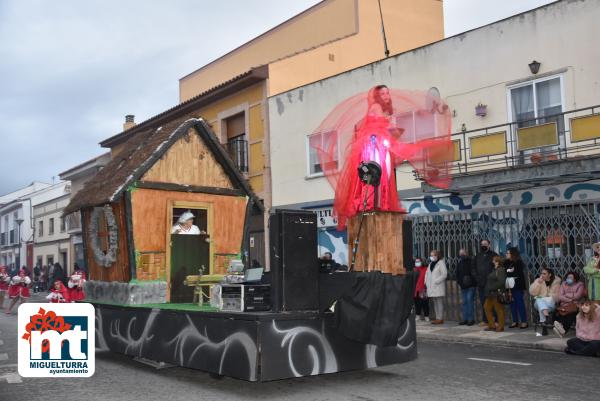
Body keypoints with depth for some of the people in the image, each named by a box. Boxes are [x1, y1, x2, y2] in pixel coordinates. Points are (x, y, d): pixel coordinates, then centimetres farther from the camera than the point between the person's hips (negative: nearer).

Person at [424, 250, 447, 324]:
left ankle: (440, 318, -7)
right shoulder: (431, 263, 18)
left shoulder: (441, 262, -5)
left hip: (439, 286, -7)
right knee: (435, 303, 8)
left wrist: (436, 281, -16)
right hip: (431, 287, 8)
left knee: (439, 302, -7)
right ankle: (437, 318, 12)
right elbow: (427, 273, 23)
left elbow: (444, 274, -12)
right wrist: (426, 282, 8)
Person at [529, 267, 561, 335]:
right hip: (539, 303, 1)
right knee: (539, 300, -33)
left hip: (551, 303, -1)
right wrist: (538, 283, -11)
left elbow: (557, 296, 0)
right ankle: (547, 316, -59)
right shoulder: (538, 281, 8)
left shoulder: (556, 282, 4)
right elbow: (532, 293, -3)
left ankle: (544, 324, -44)